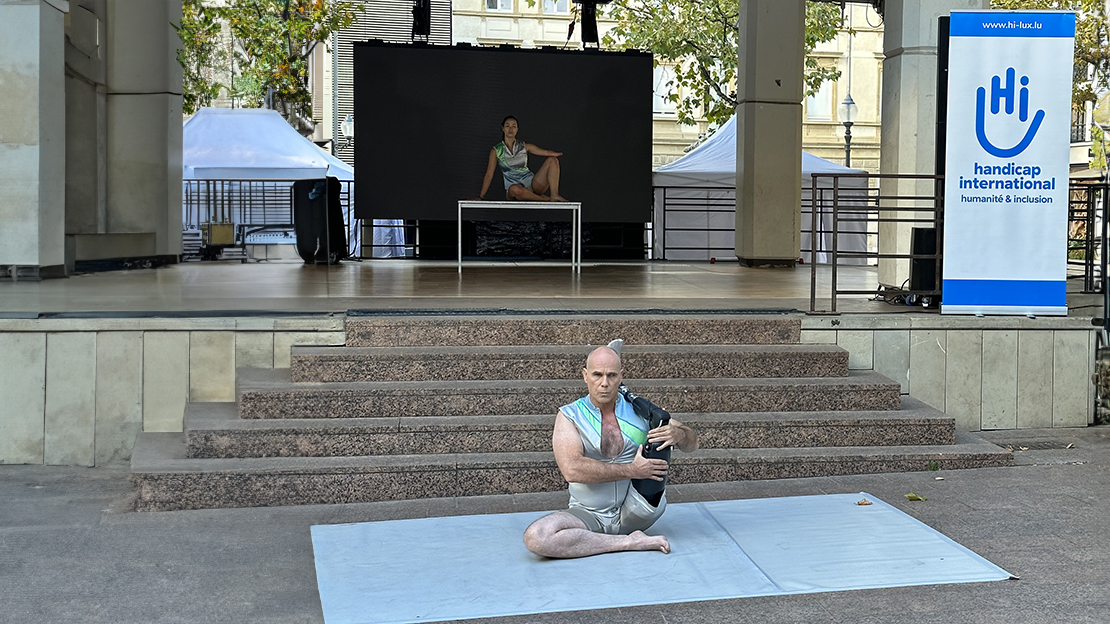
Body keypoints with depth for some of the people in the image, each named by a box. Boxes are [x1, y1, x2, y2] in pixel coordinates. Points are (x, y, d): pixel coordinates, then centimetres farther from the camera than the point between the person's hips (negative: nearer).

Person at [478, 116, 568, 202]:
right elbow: (489, 175, 5)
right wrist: (481, 197, 0)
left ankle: (555, 196, -24)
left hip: (531, 183, 3)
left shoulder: (525, 146, 11)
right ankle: (546, 200, -23)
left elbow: (546, 152, 4)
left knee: (552, 160, -13)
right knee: (515, 189, -42)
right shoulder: (496, 151, 5)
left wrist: (555, 153, -20)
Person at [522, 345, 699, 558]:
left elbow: (692, 443, 6)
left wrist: (677, 434, -19)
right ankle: (628, 542, -27)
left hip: (636, 514, 0)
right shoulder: (569, 416, -4)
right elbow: (572, 470, -21)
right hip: (589, 516, 0)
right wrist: (631, 471, -25)